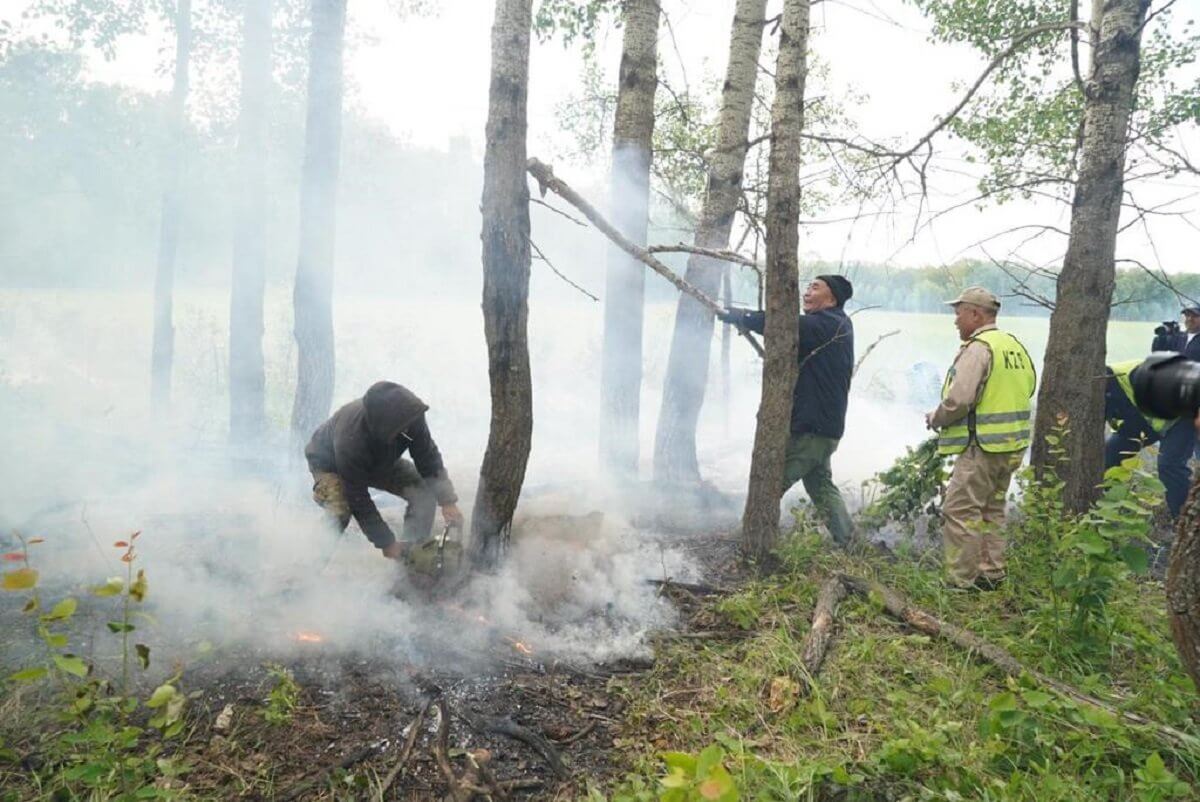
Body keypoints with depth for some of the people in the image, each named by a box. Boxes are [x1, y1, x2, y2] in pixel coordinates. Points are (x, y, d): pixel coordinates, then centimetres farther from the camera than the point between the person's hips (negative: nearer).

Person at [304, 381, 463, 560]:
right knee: (339, 515, -32)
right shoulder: (351, 440, -44)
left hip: (380, 461, 5)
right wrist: (386, 543, -26)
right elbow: (359, 501, -33)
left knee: (425, 491, -14)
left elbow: (428, 458, -17)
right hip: (330, 464, -5)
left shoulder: (409, 415, -32)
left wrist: (447, 501, -23)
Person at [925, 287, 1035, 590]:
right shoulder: (1015, 346, 14)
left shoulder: (978, 348, -15)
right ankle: (991, 574, 23)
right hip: (1012, 446, 10)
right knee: (991, 510, 18)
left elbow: (958, 400, -22)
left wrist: (935, 419, -5)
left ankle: (962, 582, -2)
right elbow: (1027, 389, 19)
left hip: (981, 446, -9)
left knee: (960, 512, -4)